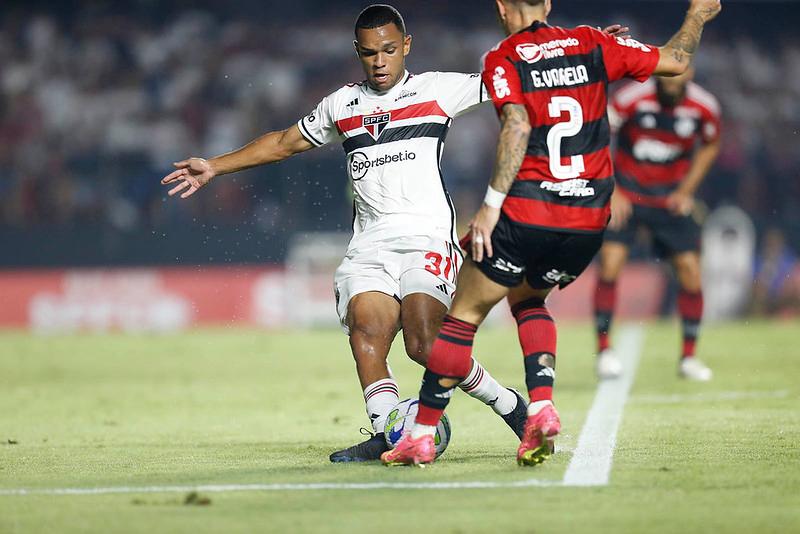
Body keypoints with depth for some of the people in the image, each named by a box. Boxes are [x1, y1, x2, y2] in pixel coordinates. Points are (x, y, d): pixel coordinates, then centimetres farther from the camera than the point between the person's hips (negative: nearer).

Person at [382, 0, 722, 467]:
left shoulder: (502, 60, -3)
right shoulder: (592, 45, 7)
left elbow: (518, 126, -18)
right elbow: (677, 61, 11)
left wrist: (492, 204, -20)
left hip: (526, 215, -4)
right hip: (590, 218, 4)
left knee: (464, 316, 9)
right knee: (528, 300, 28)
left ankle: (422, 434, 11)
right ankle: (542, 406, 7)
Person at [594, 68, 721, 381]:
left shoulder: (705, 107, -11)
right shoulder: (631, 99, -19)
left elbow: (709, 146, 10)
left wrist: (686, 191, 1)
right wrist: (611, 190, -13)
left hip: (671, 199, 2)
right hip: (626, 193, -2)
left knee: (691, 272, -5)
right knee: (610, 264, -16)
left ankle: (688, 357, 11)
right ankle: (604, 349, -3)